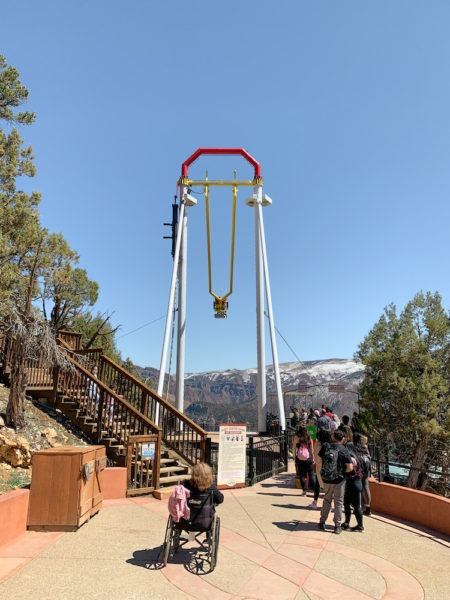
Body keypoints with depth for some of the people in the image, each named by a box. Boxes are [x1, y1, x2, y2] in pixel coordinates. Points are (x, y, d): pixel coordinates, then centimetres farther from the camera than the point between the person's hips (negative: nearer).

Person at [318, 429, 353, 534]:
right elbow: (350, 467, -17)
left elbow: (320, 460, 4)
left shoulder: (325, 446, -6)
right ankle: (337, 526, 18)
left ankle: (322, 522, 26)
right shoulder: (343, 450, -14)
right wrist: (343, 472, 1)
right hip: (339, 480, -3)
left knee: (327, 500, 21)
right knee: (338, 502, 13)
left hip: (326, 479, 3)